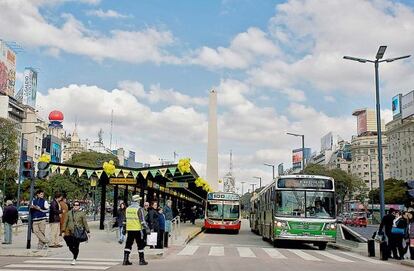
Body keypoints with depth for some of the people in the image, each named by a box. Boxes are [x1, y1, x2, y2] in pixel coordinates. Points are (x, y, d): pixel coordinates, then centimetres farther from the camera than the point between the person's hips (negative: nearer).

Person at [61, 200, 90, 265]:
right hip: (69, 232, 3)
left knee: (76, 247, -2)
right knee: (70, 246, 2)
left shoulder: (82, 213, 0)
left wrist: (88, 231, -3)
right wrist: (63, 231, 8)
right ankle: (74, 254, 30)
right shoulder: (69, 213, 8)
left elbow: (85, 223, 1)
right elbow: (66, 222, 12)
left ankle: (74, 259, 10)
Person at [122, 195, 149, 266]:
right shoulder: (139, 209, -11)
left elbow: (125, 220, 14)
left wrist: (124, 229, 22)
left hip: (129, 229, 6)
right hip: (137, 229, -6)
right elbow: (142, 220, -14)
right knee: (140, 245, 5)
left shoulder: (128, 209, 9)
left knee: (128, 244, 9)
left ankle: (125, 260, 7)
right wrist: (146, 228, -7)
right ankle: (141, 260, 9)